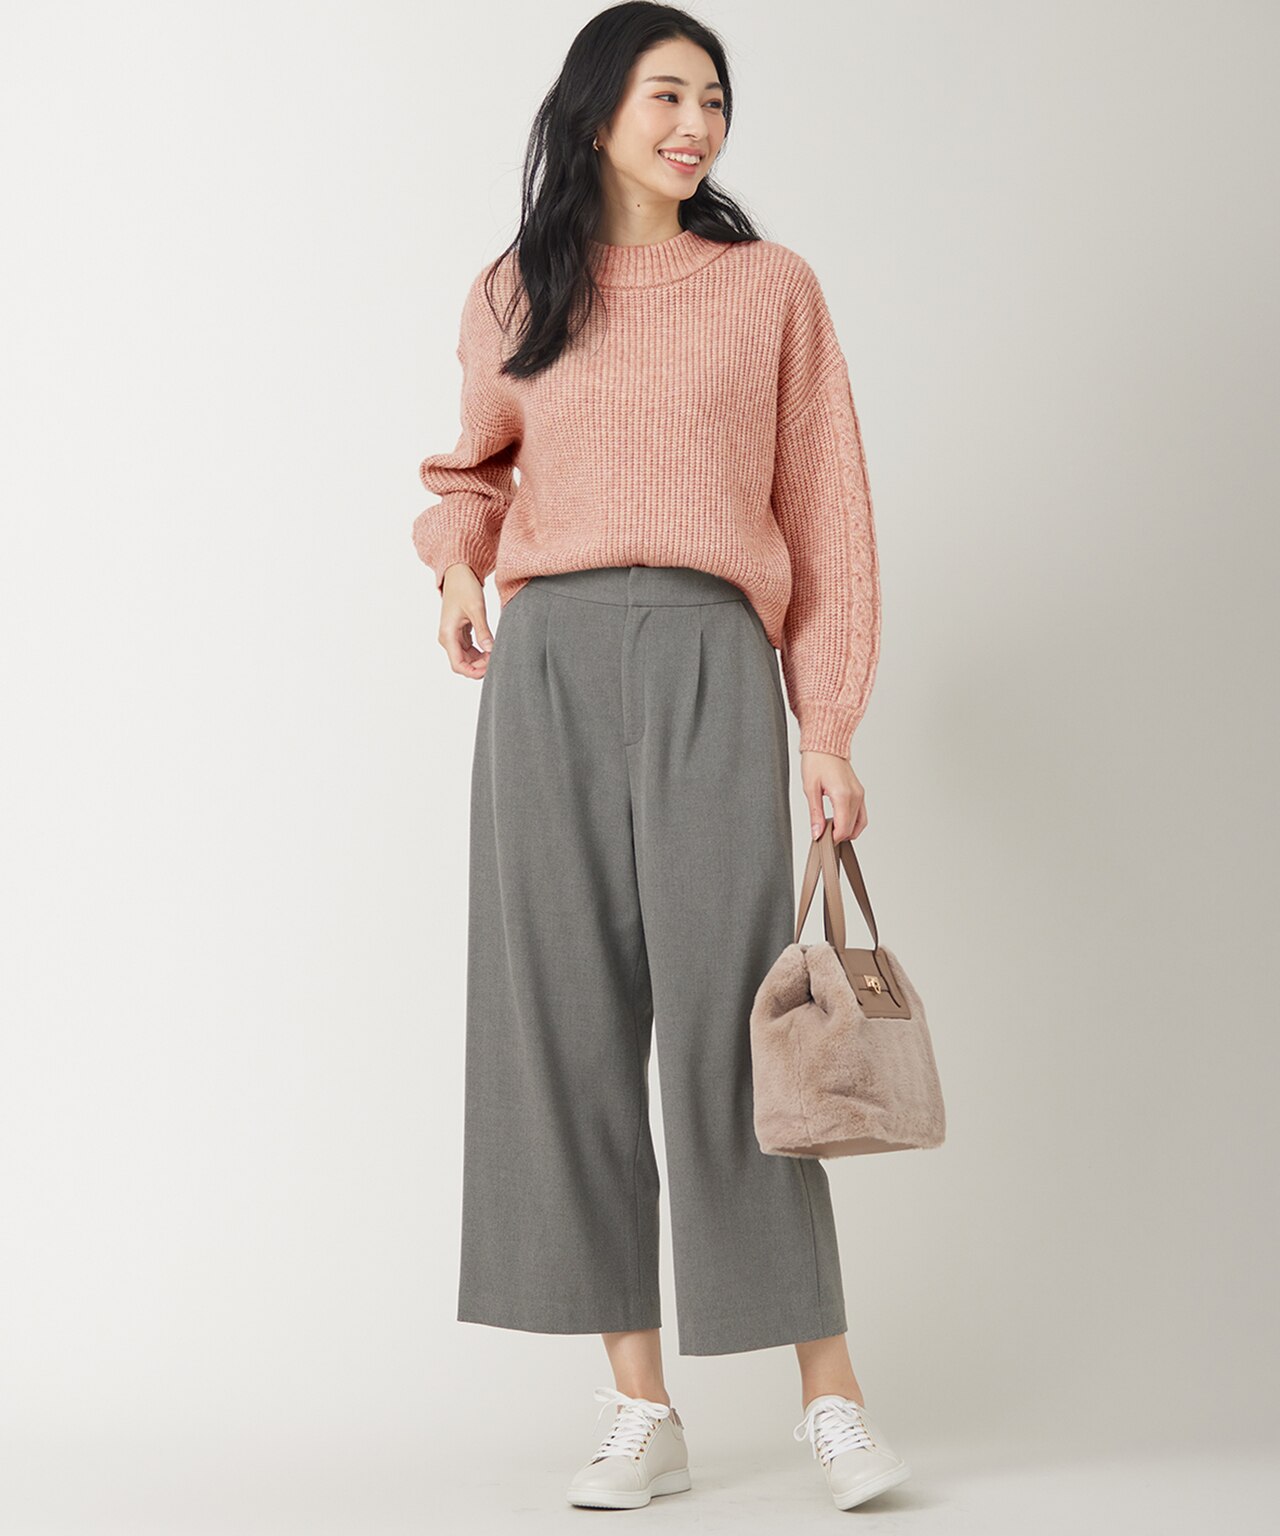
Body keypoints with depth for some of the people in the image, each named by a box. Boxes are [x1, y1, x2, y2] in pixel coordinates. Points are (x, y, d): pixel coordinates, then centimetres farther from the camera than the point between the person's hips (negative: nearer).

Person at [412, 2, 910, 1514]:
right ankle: (640, 1410, 6)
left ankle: (830, 1393, 1)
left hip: (708, 662, -2)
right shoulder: (513, 296, 15)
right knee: (570, 1025, -1)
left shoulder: (771, 287, 9)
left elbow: (824, 513, 7)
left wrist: (829, 730, 0)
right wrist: (456, 558, 6)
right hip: (548, 665, 3)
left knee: (727, 1019, -9)